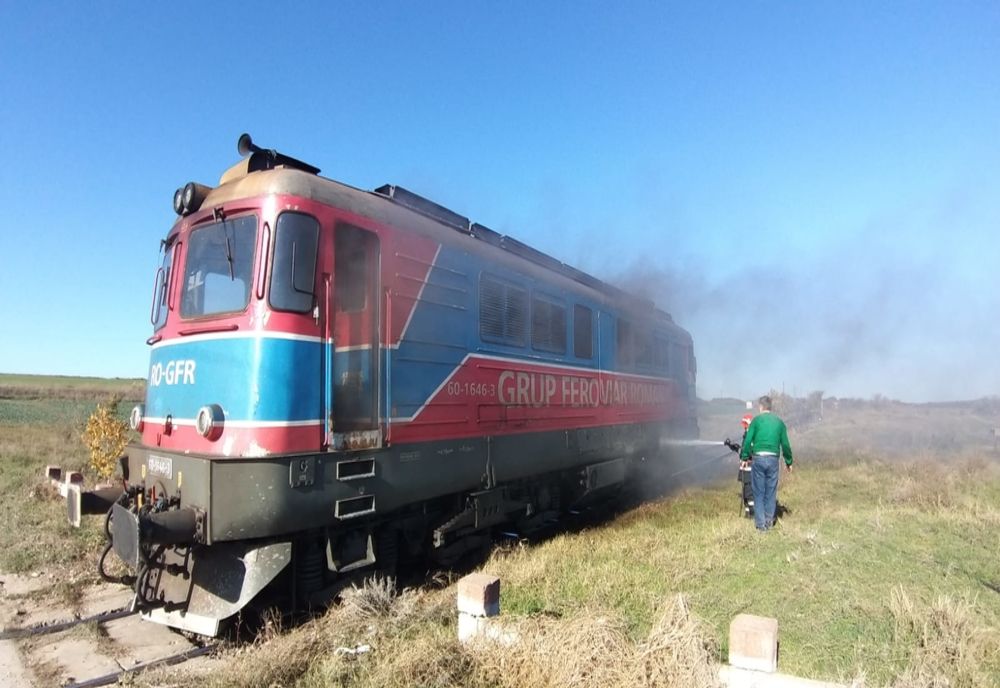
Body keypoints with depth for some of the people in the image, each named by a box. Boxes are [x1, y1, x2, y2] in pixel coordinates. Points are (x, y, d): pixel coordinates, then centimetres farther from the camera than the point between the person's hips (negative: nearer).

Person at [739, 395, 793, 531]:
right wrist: (788, 462, 19)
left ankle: (760, 523, 8)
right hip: (773, 459, 2)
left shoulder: (756, 420, -1)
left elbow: (748, 440, -5)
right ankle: (769, 521, 18)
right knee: (771, 492, 12)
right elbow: (785, 444, 9)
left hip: (758, 459, -2)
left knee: (759, 492, 5)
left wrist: (744, 457, 5)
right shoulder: (779, 422, 8)